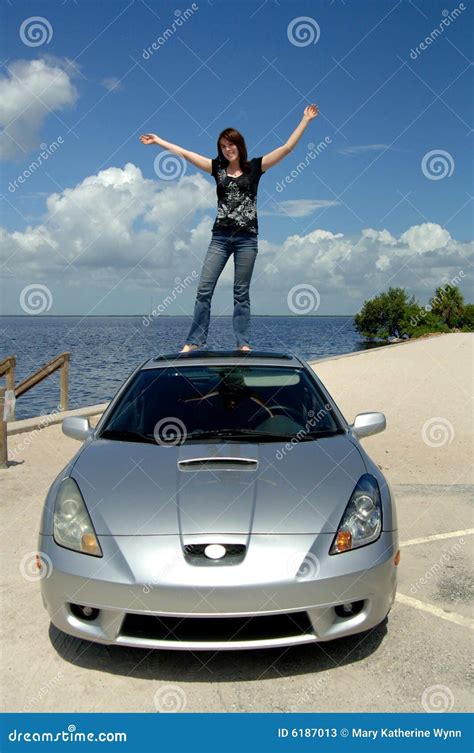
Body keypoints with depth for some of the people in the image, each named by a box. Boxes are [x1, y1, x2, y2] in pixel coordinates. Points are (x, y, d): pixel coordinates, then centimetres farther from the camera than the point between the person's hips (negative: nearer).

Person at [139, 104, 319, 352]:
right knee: (204, 289, -5)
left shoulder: (254, 167, 6)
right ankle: (194, 340, -1)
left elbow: (287, 147, 4)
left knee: (241, 293, 1)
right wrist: (158, 141, 20)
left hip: (247, 238, -2)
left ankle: (243, 343, 4)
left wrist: (305, 120, 2)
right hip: (220, 237, 2)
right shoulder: (217, 168, 12)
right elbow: (185, 153, 16)